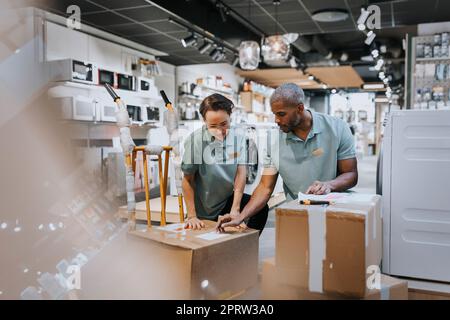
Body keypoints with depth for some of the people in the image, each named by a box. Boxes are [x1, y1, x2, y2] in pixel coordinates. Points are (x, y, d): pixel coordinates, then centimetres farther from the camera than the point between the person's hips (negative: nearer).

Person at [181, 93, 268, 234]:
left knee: (261, 207, -16)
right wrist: (191, 216, -15)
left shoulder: (238, 136, -10)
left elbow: (241, 172, -12)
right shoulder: (195, 140, -21)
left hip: (228, 198, 3)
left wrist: (235, 209, -20)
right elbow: (187, 180, -14)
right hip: (204, 209, -3)